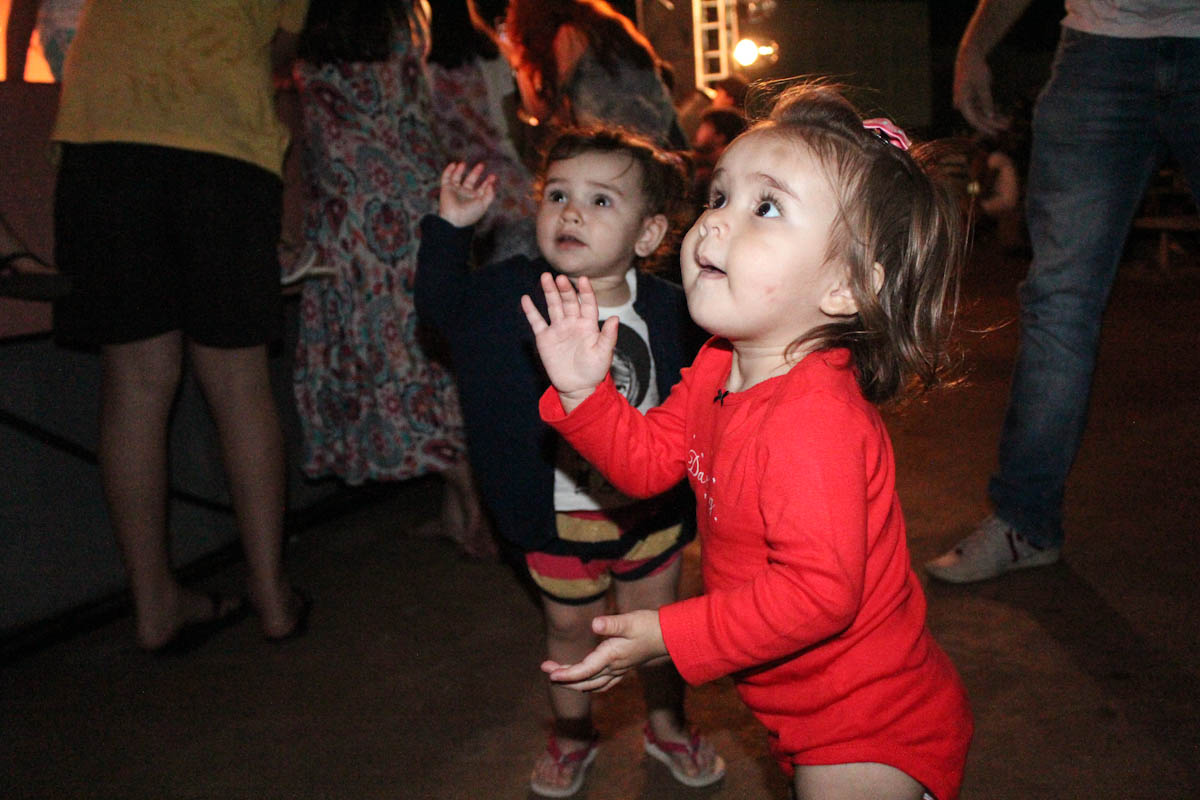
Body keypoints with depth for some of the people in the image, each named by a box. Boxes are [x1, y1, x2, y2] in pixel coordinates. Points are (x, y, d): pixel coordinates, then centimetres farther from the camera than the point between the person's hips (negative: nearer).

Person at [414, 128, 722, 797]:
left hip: (650, 506, 0)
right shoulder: (511, 293, -14)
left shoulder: (669, 311, -14)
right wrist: (452, 227, -9)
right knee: (569, 623, 17)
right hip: (559, 512, 0)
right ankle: (572, 734, 42)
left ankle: (668, 726, 42)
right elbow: (441, 305, 2)